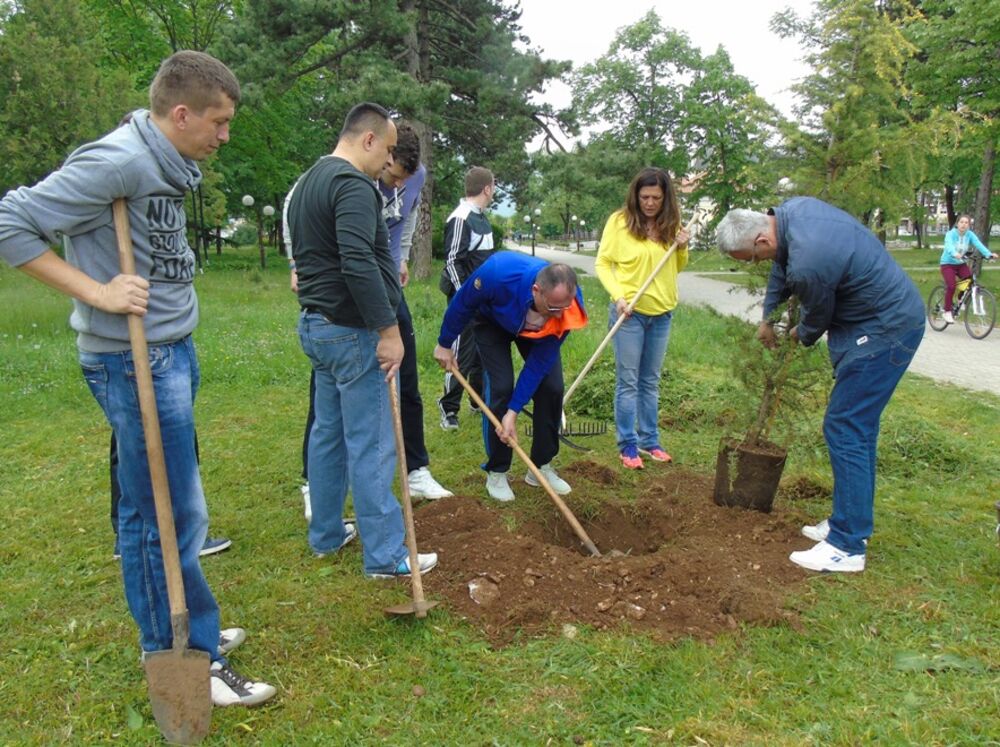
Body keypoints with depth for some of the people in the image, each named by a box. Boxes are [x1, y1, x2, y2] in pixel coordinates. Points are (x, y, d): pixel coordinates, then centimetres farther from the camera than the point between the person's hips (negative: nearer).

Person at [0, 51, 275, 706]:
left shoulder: (166, 165, 10)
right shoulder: (117, 161, -17)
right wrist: (96, 293, -19)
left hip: (173, 353, 9)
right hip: (136, 362, -9)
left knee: (150, 511, 18)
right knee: (174, 518, 0)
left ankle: (168, 637, 33)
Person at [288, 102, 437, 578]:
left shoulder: (309, 182, 18)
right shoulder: (353, 185, -16)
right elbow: (359, 264, -27)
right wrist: (388, 329, -23)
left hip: (316, 325, 11)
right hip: (352, 331, -10)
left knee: (328, 432, 17)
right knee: (371, 446, -4)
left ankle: (326, 535, 29)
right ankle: (385, 556, 6)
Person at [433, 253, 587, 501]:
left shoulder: (565, 306, -36)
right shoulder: (499, 274, -45)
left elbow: (539, 364, -28)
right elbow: (462, 303, -22)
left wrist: (513, 412, -28)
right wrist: (445, 344, -9)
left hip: (535, 329, 3)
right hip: (492, 321, -2)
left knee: (552, 387, -9)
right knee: (500, 387, -16)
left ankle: (541, 466, 10)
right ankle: (496, 472, 0)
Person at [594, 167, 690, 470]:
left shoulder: (671, 224, 6)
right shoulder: (619, 221, -8)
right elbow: (602, 263, -5)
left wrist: (683, 249, -4)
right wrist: (618, 295, -18)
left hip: (662, 312, 5)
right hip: (629, 311, -4)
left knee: (650, 382, 14)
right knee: (628, 382, 0)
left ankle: (649, 440, 24)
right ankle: (628, 445, 9)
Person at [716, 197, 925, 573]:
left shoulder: (808, 263, -31)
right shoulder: (791, 210, -3)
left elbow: (817, 319, -10)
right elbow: (782, 264, 17)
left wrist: (802, 336, 13)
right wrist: (768, 316, 26)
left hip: (884, 330, -10)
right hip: (892, 314, 10)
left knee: (845, 428, -9)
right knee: (858, 425, 15)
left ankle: (847, 546, -2)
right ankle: (853, 523, 26)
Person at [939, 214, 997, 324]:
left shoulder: (970, 235, -6)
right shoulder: (950, 234, -17)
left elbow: (978, 244, -21)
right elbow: (949, 245, -37)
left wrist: (989, 254, -38)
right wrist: (955, 254, -59)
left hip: (961, 264, 4)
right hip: (948, 264, -4)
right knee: (951, 286, -20)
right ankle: (947, 312, -8)